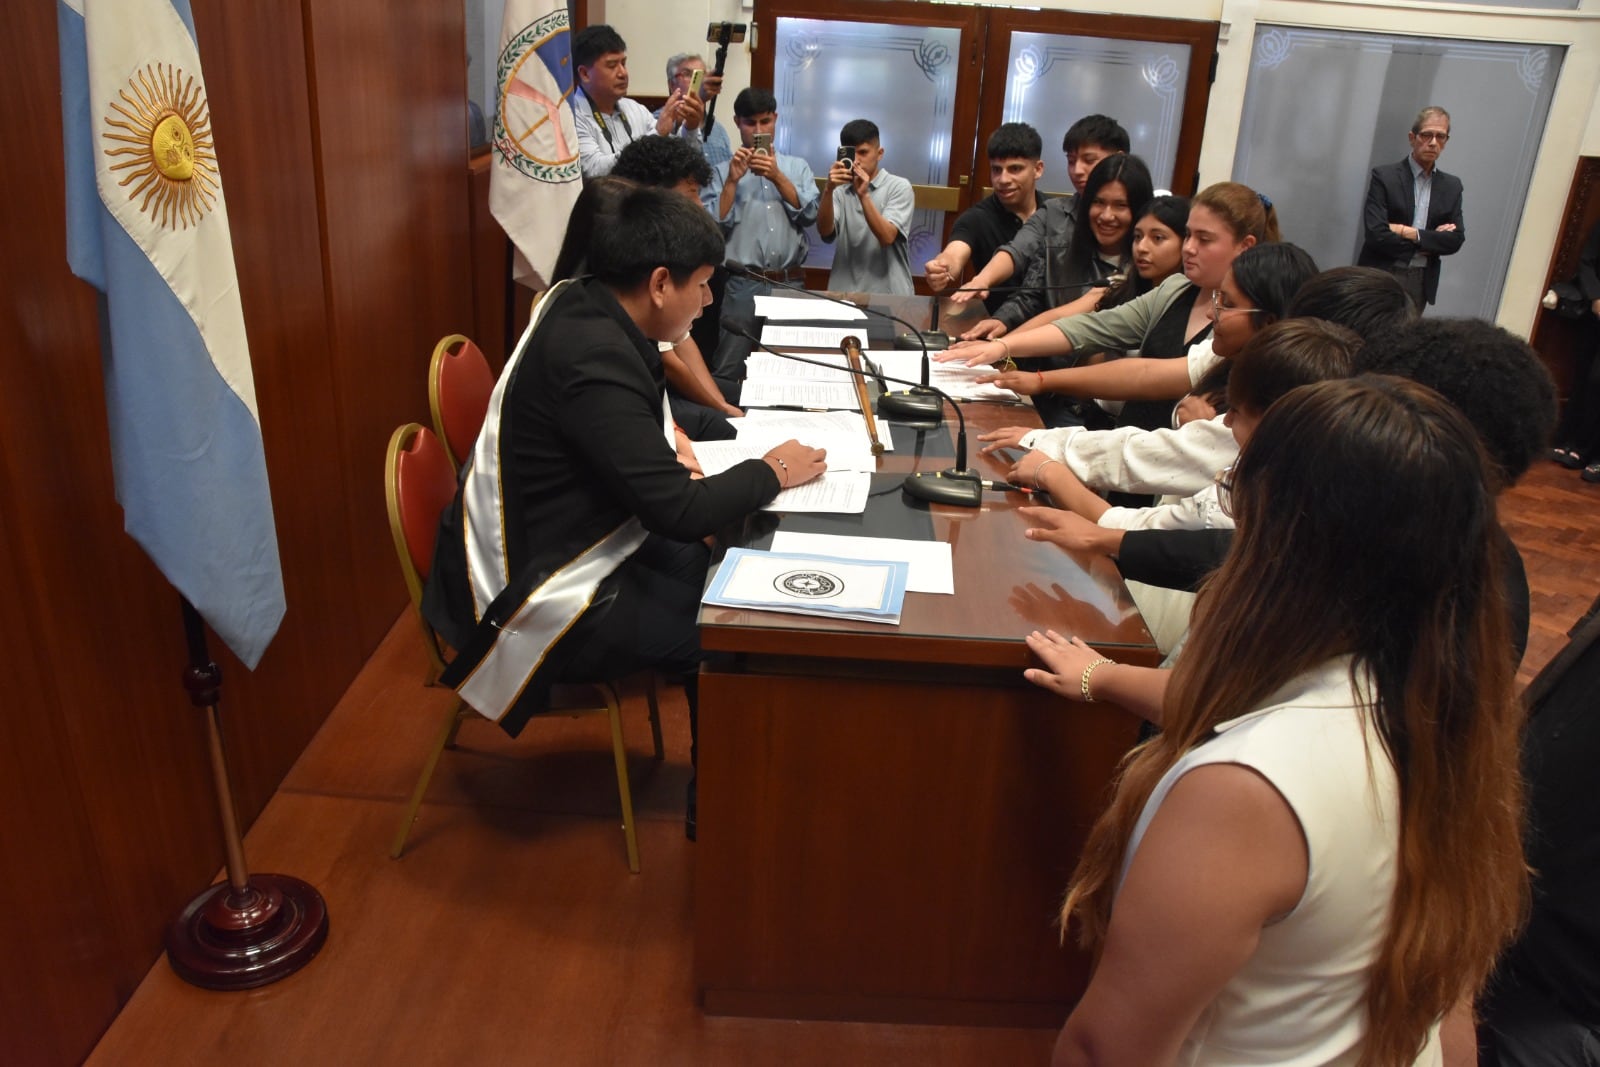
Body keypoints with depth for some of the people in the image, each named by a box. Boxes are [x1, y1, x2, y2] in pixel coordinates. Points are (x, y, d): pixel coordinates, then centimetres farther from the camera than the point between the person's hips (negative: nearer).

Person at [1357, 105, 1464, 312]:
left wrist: (1413, 234, -12)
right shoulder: (1384, 176, -3)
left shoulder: (1452, 186, 11)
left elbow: (1456, 240, 3)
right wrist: (1431, 242, -7)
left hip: (1421, 284, 4)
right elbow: (1376, 235, -13)